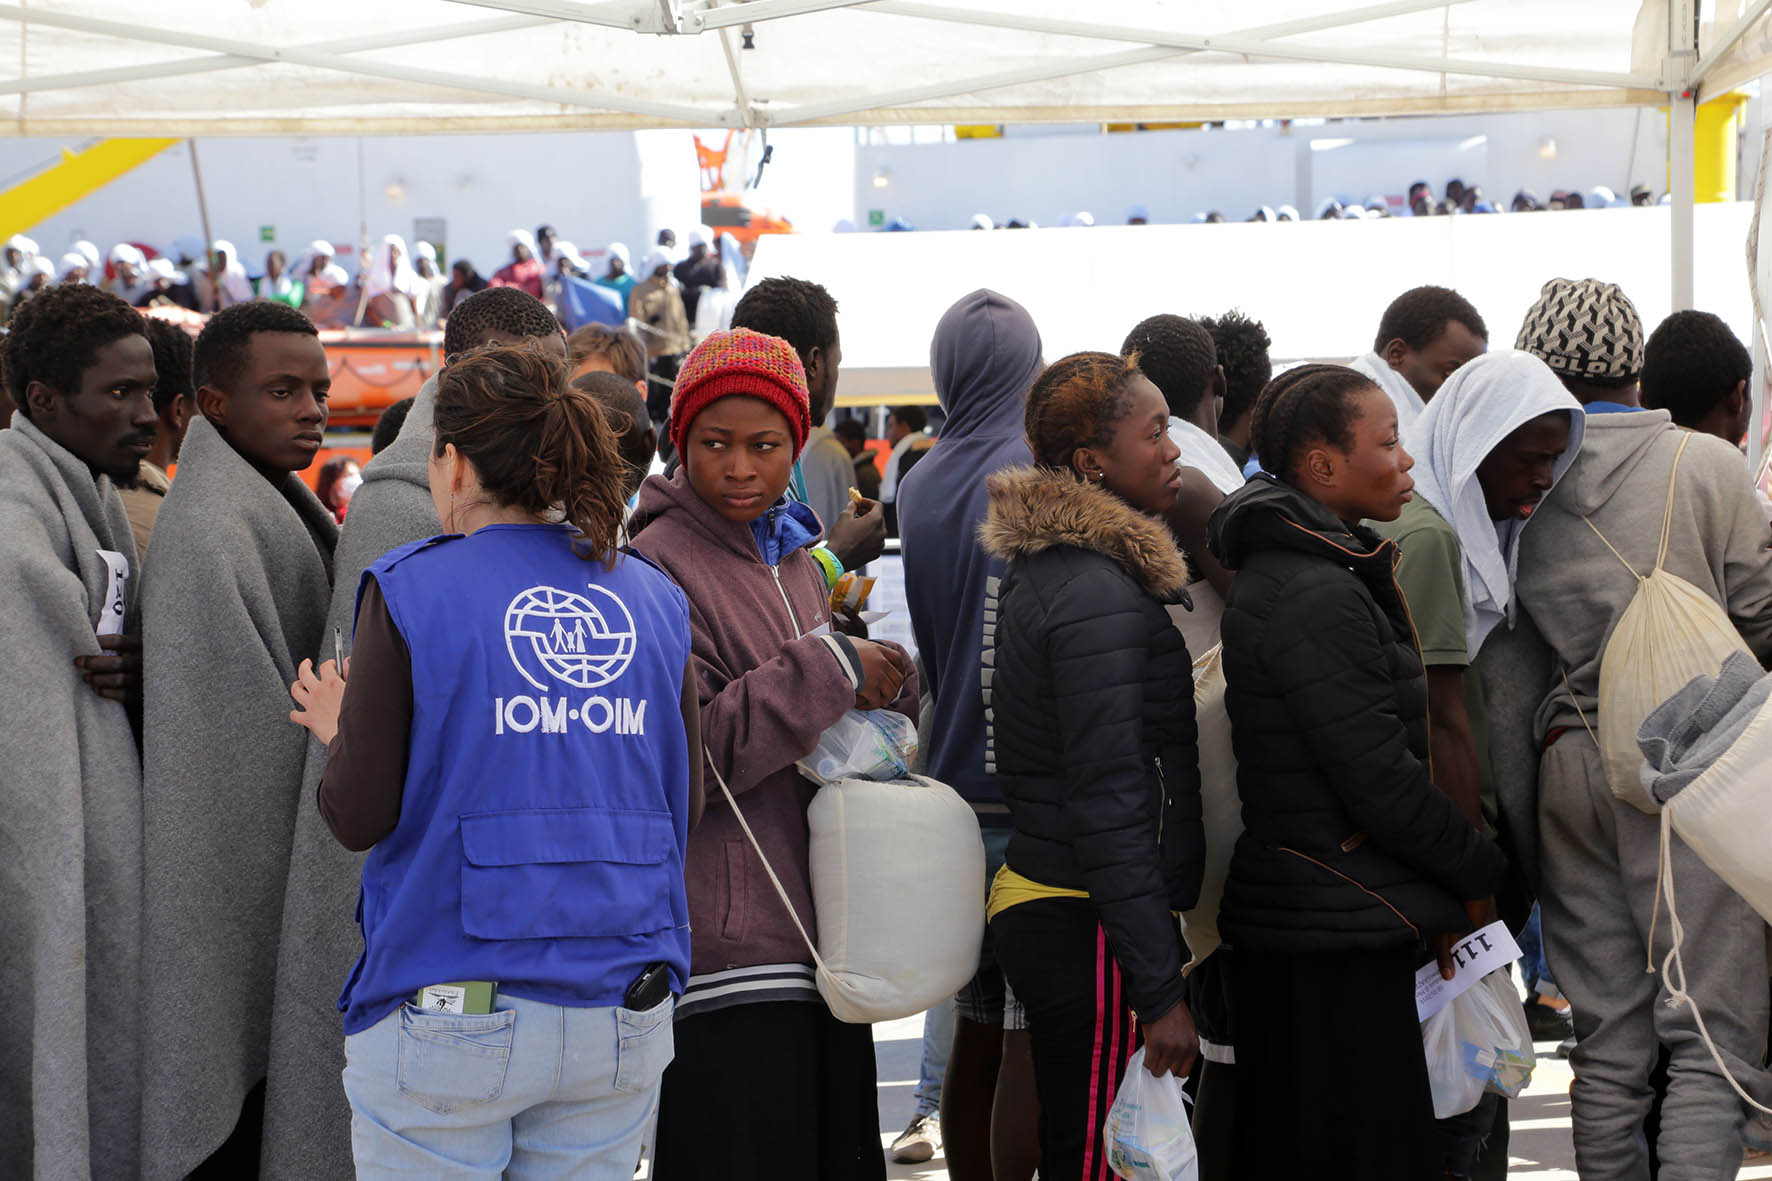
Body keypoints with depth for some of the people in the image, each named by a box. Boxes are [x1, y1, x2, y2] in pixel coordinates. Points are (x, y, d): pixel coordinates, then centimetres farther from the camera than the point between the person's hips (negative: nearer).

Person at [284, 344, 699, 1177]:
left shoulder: (410, 592, -7)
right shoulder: (652, 600, 6)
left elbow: (361, 818, -8)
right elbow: (684, 803, 9)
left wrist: (336, 731, 12)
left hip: (450, 1014, -4)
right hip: (624, 1017, 4)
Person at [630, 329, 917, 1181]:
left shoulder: (796, 559, 18)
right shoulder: (659, 566, -9)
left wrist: (883, 685, 5)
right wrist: (828, 669, -15)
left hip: (820, 942, 8)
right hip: (728, 955, -8)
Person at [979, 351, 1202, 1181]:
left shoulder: (1045, 571, 14)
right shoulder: (1097, 596, -16)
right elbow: (1109, 805, -20)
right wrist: (1160, 990, -19)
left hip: (1038, 900, 10)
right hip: (1091, 927, -10)